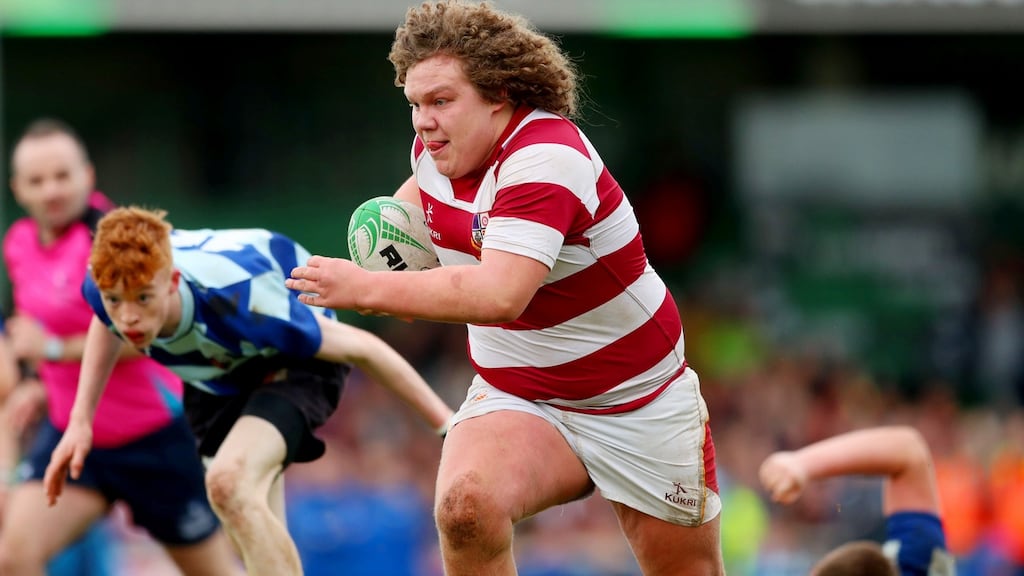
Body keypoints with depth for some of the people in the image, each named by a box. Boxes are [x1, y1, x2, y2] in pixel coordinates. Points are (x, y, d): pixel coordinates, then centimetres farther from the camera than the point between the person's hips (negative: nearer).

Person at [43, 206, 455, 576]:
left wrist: (445, 423, -21)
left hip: (294, 359, -6)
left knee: (230, 483, -34)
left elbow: (359, 348, -29)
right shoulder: (107, 284, -26)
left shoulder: (237, 300, -42)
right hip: (214, 377, 6)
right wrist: (80, 420, 0)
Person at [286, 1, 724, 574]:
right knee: (466, 504, -30)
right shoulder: (438, 144, -3)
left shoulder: (545, 158, -28)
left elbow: (500, 295, -43)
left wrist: (368, 288, -39)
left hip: (637, 404, -5)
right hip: (515, 397, 5)